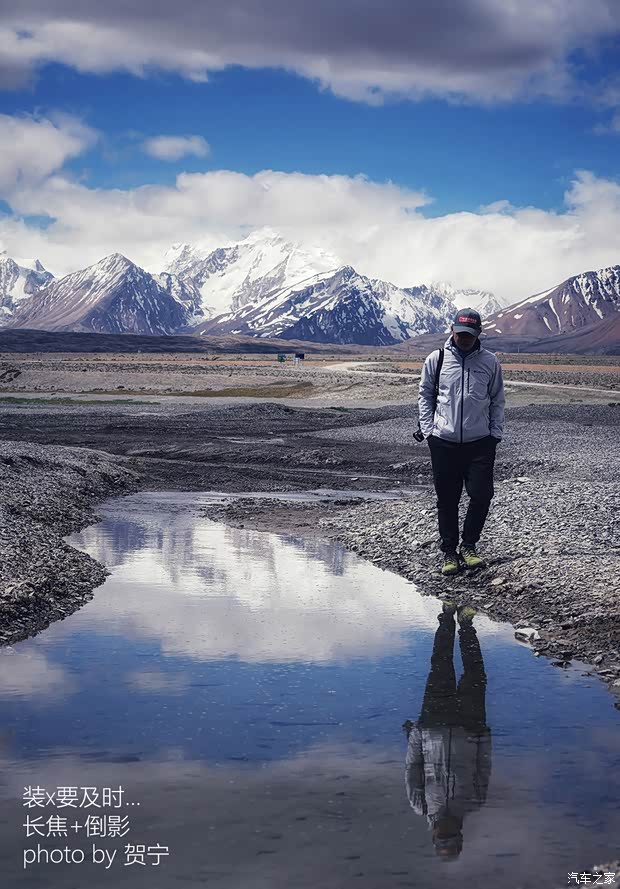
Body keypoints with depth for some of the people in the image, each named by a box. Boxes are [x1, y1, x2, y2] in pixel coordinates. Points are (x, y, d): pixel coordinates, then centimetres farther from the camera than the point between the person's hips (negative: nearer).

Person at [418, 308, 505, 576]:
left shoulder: (490, 361, 4)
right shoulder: (436, 359, 3)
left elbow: (497, 400, 12)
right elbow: (425, 396, 11)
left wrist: (496, 433, 3)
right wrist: (428, 430, 2)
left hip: (480, 442, 0)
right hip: (443, 442, 0)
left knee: (481, 496, -4)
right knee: (447, 500, 4)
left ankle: (468, 546, 15)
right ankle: (449, 553, 15)